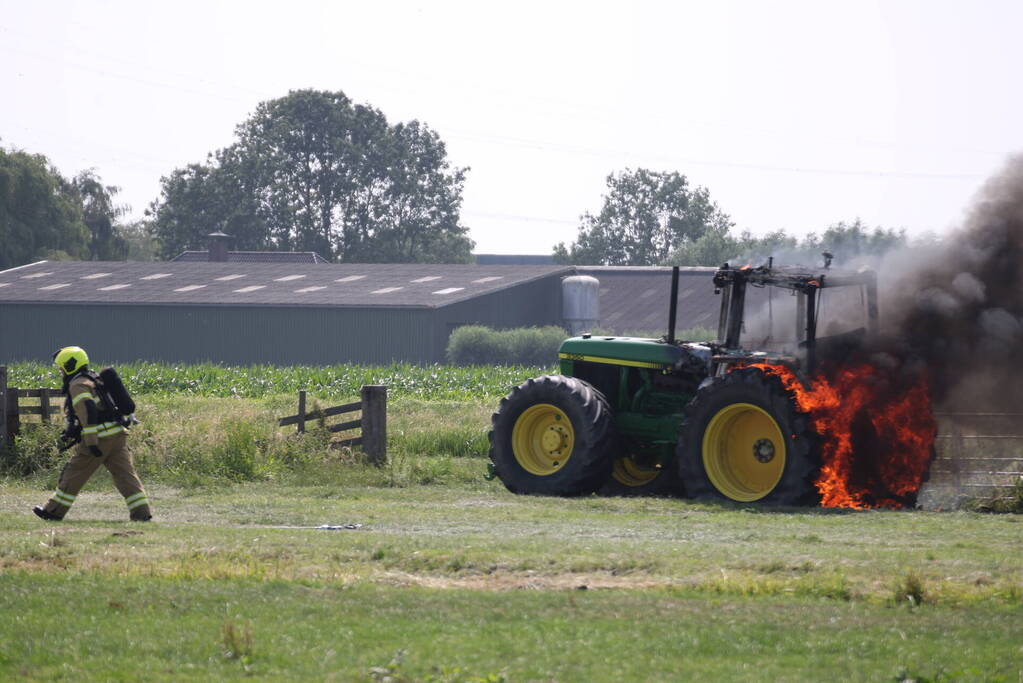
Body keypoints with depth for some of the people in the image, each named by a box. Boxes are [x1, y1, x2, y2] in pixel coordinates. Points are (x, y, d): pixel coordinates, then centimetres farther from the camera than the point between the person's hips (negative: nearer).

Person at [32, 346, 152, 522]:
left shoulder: (78, 385, -8)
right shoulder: (93, 380, 22)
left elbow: (88, 411, -22)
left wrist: (91, 441, -25)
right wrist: (72, 431, 32)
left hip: (99, 438, -8)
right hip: (117, 435, 8)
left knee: (74, 474, 4)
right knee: (125, 474, 1)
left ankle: (54, 511, 13)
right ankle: (142, 512, -8)